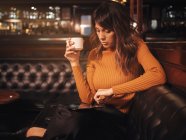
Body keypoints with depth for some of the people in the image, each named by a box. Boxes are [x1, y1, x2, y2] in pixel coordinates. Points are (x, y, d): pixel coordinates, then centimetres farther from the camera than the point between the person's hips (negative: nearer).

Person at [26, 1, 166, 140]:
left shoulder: (135, 46, -3)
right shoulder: (95, 55, 8)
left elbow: (159, 75, -23)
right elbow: (87, 98, 3)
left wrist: (112, 90, -20)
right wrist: (75, 63, -5)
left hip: (117, 119, -3)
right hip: (95, 113, 3)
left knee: (74, 122, -33)